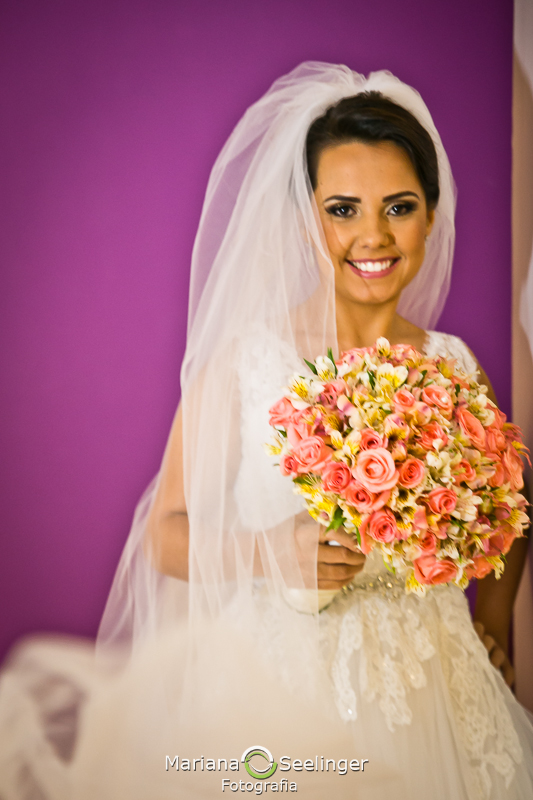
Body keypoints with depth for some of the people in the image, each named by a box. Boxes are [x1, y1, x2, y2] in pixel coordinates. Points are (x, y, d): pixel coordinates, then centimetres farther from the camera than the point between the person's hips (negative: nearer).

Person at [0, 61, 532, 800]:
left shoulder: (456, 368, 1)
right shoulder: (245, 361, -9)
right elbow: (166, 533, -6)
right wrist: (269, 553, -23)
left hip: (427, 697, 3)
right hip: (272, 681, -3)